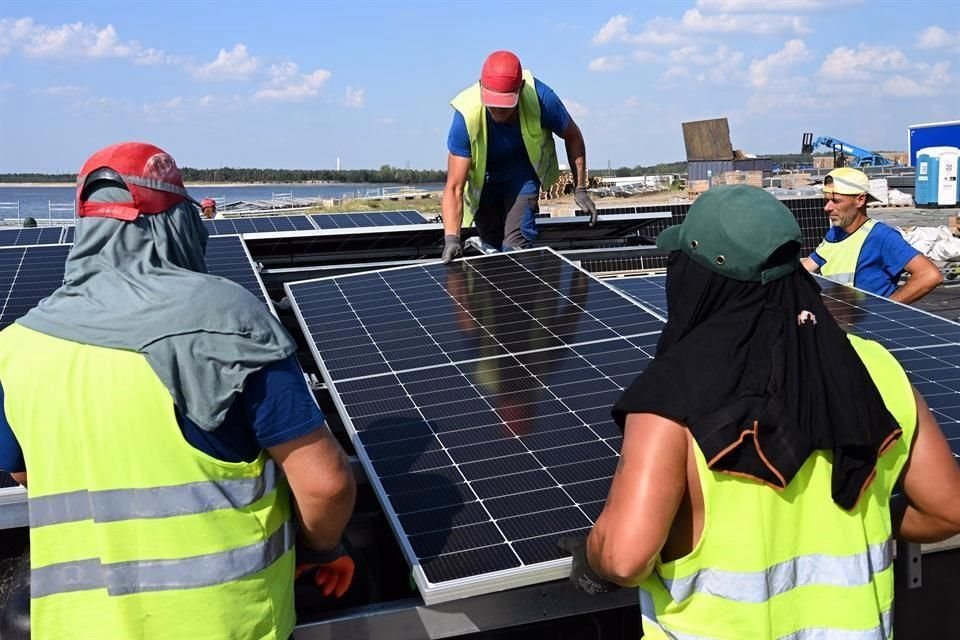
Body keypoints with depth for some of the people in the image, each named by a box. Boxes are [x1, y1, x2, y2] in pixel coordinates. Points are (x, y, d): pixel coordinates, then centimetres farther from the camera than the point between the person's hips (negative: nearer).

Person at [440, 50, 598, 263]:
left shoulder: (540, 98, -31)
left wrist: (580, 190, -9)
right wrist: (451, 238, -47)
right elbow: (454, 188, -35)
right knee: (491, 246, 3)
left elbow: (572, 137, -9)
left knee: (516, 245, -17)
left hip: (522, 168, 0)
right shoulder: (467, 116, -35)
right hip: (481, 177, 0)